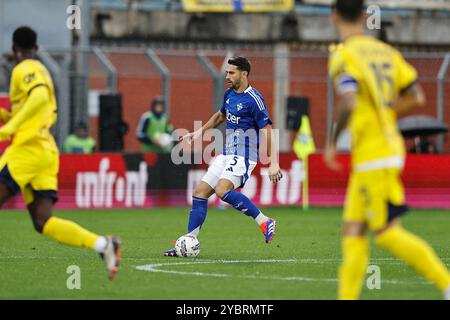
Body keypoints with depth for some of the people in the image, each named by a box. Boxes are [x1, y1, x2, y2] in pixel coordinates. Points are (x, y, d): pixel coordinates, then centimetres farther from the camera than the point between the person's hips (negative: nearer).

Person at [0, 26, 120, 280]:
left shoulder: (24, 70, -5)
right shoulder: (42, 72, 23)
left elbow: (40, 96, -25)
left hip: (27, 148, -9)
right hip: (46, 152, 9)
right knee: (43, 222, 0)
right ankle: (102, 244, -14)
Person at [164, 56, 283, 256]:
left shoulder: (253, 99, -15)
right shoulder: (229, 94, 10)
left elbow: (267, 131, -17)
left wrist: (273, 163, -22)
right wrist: (199, 132, 26)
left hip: (243, 157, -8)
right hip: (226, 156, 8)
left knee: (222, 189, -30)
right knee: (200, 193, 2)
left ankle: (264, 222, -20)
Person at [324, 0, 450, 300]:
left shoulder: (343, 55, -11)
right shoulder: (386, 51, 11)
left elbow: (349, 104, -24)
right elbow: (416, 97, 9)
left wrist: (332, 143, -11)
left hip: (372, 158, -8)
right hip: (390, 148, 8)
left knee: (388, 233, -5)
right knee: (353, 230, 9)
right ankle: (347, 297, 7)